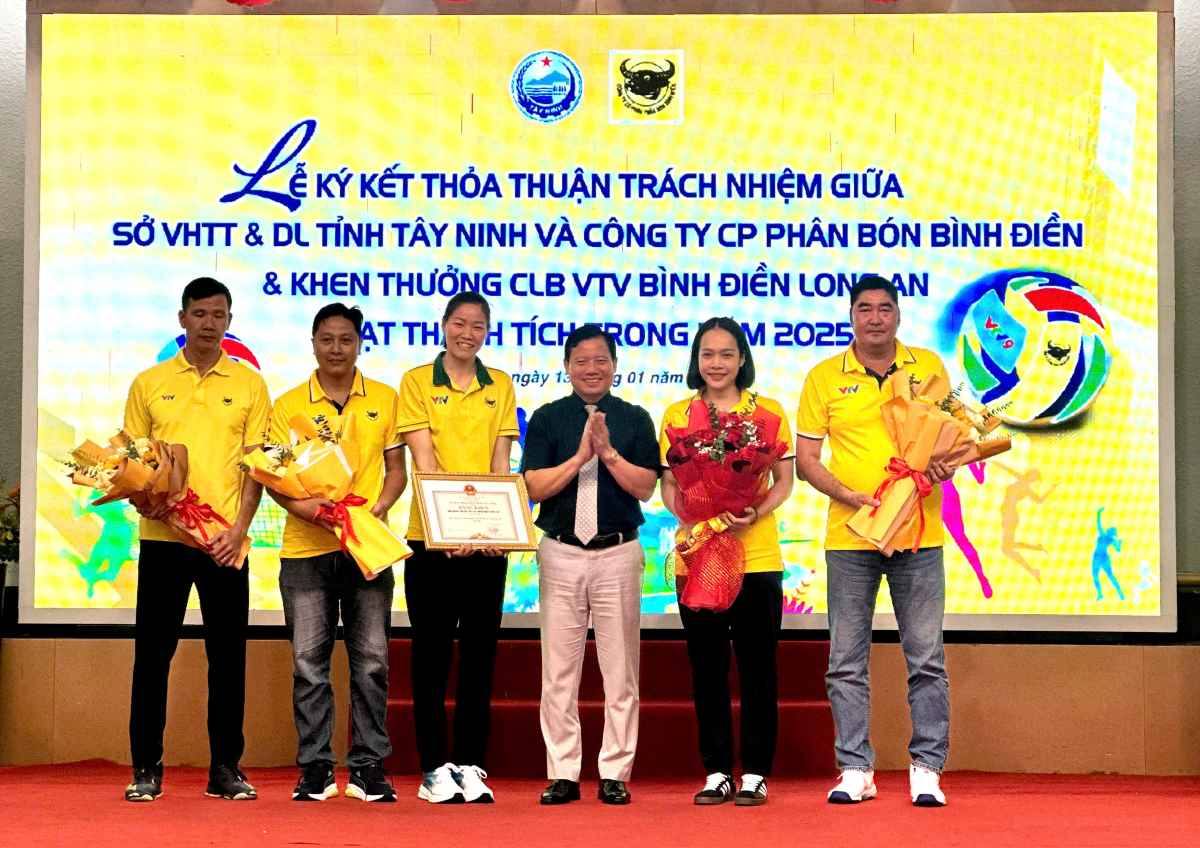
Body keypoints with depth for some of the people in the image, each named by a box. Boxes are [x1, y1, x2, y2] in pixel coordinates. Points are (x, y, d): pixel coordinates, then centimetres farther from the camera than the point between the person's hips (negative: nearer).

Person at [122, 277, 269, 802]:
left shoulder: (249, 385, 6)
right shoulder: (149, 384, 8)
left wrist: (239, 528, -8)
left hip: (225, 540, 0)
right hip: (162, 536, 0)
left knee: (227, 655, 3)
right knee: (152, 651, 2)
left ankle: (225, 768, 12)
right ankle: (146, 767, 11)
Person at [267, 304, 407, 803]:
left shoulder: (384, 400, 8)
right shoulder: (289, 405, 6)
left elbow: (396, 468, 9)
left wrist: (377, 508, -10)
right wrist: (300, 506, -15)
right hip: (305, 548, 0)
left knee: (371, 659, 1)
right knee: (308, 661, 1)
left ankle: (368, 766, 9)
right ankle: (315, 767, 9)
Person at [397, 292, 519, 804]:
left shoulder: (500, 387, 11)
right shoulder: (417, 382, 2)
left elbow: (500, 462, 4)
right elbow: (423, 459, -7)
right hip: (431, 536, -3)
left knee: (480, 653, 5)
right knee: (432, 653, 3)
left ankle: (471, 766, 12)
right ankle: (434, 770, 8)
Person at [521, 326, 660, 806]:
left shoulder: (634, 419, 7)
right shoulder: (547, 419, 7)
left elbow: (646, 487, -1)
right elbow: (534, 487, -2)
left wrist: (608, 452, -12)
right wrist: (581, 456, -12)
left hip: (618, 553, 0)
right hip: (561, 554, 0)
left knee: (620, 670, 2)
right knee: (559, 669, 2)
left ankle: (614, 774, 8)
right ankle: (562, 774, 8)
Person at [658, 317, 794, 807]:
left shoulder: (767, 412, 3)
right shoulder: (677, 414, 8)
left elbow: (784, 480, 4)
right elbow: (668, 483, 9)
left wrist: (755, 514, -15)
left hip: (756, 555, -2)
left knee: (757, 667, 2)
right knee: (707, 668, 6)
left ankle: (755, 774, 9)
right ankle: (717, 772, 15)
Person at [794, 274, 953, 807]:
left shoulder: (928, 367, 7)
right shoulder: (825, 377, 3)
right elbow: (804, 458, 3)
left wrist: (946, 463, -7)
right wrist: (848, 494, -13)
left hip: (919, 533, 0)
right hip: (849, 535, 0)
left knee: (926, 658, 2)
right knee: (846, 661, 3)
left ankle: (926, 768, 10)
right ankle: (855, 769, 12)